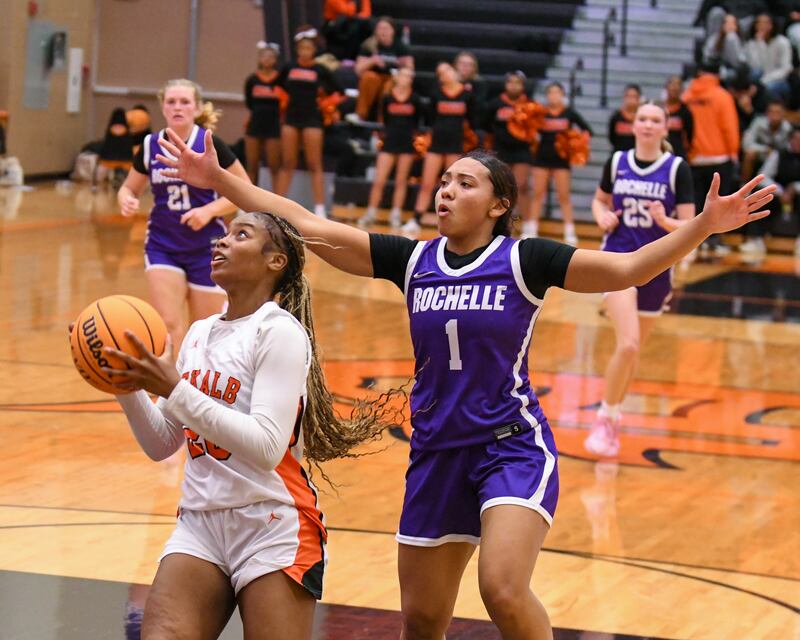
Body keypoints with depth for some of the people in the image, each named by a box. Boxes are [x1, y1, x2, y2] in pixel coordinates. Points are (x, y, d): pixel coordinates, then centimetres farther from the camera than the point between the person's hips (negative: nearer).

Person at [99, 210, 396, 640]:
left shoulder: (280, 331, -8)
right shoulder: (200, 333, 14)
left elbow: (266, 448, -21)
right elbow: (160, 444, 17)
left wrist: (174, 390, -22)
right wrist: (129, 389, -1)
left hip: (273, 527, -6)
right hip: (199, 521, 6)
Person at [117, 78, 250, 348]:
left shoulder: (211, 146, -11)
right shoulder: (150, 146, -1)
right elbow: (129, 187, 12)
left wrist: (209, 210, -19)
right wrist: (126, 201, -12)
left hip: (206, 247, -2)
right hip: (163, 246, 2)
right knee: (168, 326, -15)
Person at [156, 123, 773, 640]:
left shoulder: (524, 260, -6)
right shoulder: (412, 260, 3)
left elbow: (629, 268, -14)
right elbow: (307, 225, 2)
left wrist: (704, 225, -27)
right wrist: (221, 180, -2)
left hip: (512, 445, -4)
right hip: (437, 451, 5)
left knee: (504, 590, -25)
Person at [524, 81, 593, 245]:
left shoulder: (569, 113, -2)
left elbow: (587, 130, 3)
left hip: (561, 158, -1)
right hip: (542, 157, 1)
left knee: (564, 196, 0)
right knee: (537, 194, 4)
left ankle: (570, 233, 4)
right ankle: (530, 231, 9)